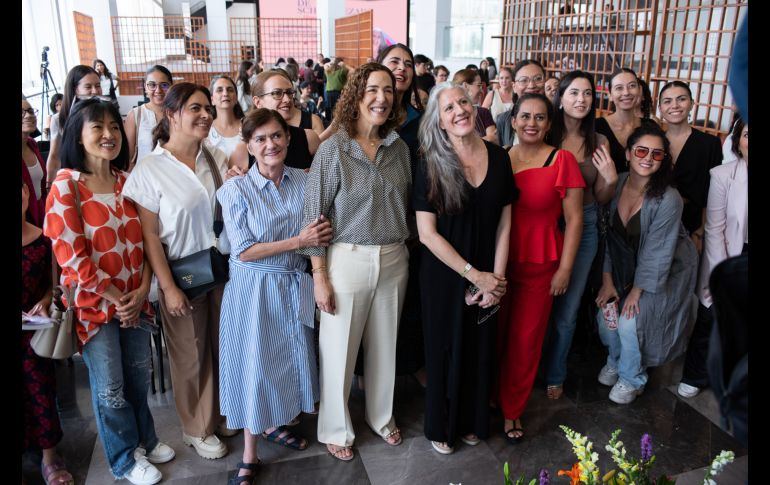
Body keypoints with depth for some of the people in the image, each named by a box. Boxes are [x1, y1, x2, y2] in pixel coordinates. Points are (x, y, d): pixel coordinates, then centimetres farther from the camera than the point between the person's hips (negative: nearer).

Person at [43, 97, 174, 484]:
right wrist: (115, 299, -13)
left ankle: (145, 439, 41)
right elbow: (71, 255, -16)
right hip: (94, 305, -4)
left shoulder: (127, 182, 3)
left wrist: (142, 291, -7)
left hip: (135, 300, 4)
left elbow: (143, 240, 4)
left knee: (139, 375, 18)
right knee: (110, 388, 10)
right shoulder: (65, 187, -12)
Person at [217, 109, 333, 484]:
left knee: (290, 357, 17)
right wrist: (298, 242, -20)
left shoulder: (304, 181, -1)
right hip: (254, 288, -4)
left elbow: (319, 232, 9)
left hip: (295, 285, 4)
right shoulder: (236, 190, -13)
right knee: (255, 364, 5)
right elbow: (244, 252, -16)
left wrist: (317, 238, -13)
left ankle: (273, 425, 42)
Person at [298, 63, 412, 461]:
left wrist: (404, 250, 9)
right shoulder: (334, 149, -9)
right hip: (347, 260, -4)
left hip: (394, 259, 4)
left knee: (384, 346, 18)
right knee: (339, 350, 9)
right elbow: (314, 216, -9)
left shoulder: (399, 148, 4)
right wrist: (319, 276, -11)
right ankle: (336, 429, 32)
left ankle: (381, 416, 41)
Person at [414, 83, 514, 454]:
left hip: (488, 277, 4)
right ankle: (440, 426, 35)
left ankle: (472, 421, 42)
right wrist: (474, 274, -15)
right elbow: (427, 233, -15)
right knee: (445, 351, 12)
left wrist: (496, 276, -7)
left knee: (480, 349, 17)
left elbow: (504, 223, 1)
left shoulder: (498, 157, -3)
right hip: (444, 276, -3)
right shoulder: (431, 165, -13)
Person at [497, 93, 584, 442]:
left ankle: (512, 411, 27)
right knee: (493, 334, 11)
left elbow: (574, 218, -4)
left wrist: (565, 268, -7)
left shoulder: (562, 160, -6)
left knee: (526, 340, 8)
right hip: (497, 263, 2)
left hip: (539, 266, -2)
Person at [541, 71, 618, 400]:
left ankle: (555, 374, 34)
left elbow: (601, 199, 4)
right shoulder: (546, 137, -9)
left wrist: (611, 179, -14)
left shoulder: (599, 143, -1)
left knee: (567, 309, 14)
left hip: (583, 229, 2)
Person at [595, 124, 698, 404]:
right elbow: (608, 234, -5)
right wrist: (607, 281, -5)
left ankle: (632, 378, 16)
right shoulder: (616, 185, -12)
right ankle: (615, 360, 31)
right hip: (625, 266, 5)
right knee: (605, 316, -3)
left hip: (666, 272, -4)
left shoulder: (668, 199, -26)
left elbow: (657, 253, -21)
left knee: (629, 323, -14)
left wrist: (637, 291, -14)